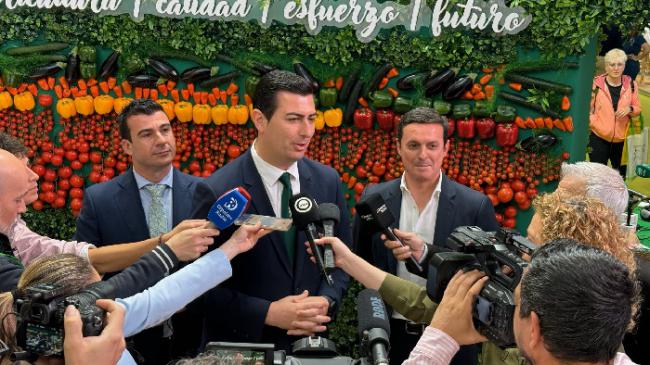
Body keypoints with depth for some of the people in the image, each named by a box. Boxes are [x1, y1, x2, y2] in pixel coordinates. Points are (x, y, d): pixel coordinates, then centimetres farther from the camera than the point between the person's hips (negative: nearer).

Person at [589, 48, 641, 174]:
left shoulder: (631, 85, 2)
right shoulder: (596, 84, -6)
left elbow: (638, 109, 9)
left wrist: (630, 109, -12)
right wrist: (594, 123, -11)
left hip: (621, 137, 3)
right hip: (599, 137, -2)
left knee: (619, 173, 15)